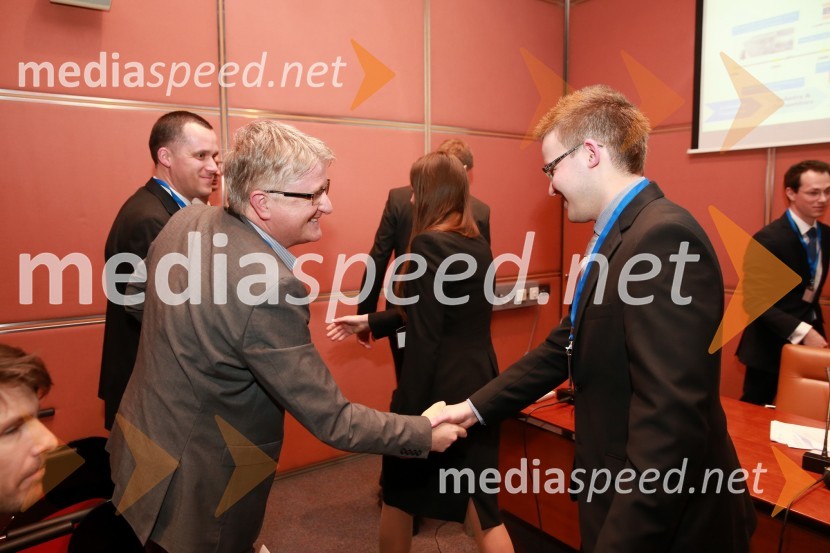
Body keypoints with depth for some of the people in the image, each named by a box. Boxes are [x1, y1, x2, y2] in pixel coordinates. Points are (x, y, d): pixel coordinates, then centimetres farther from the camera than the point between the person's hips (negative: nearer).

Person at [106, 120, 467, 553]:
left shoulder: (185, 222, -9)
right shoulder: (269, 287, -34)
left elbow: (135, 295, 9)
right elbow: (332, 422, -28)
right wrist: (426, 434, -16)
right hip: (194, 491, -7)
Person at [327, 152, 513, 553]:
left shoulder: (429, 243, -16)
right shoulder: (479, 244, 8)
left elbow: (424, 336, -19)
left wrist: (409, 412, -14)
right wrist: (369, 322, 21)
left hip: (439, 387, -7)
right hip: (479, 384, 8)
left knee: (399, 492, 18)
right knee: (482, 502, 16)